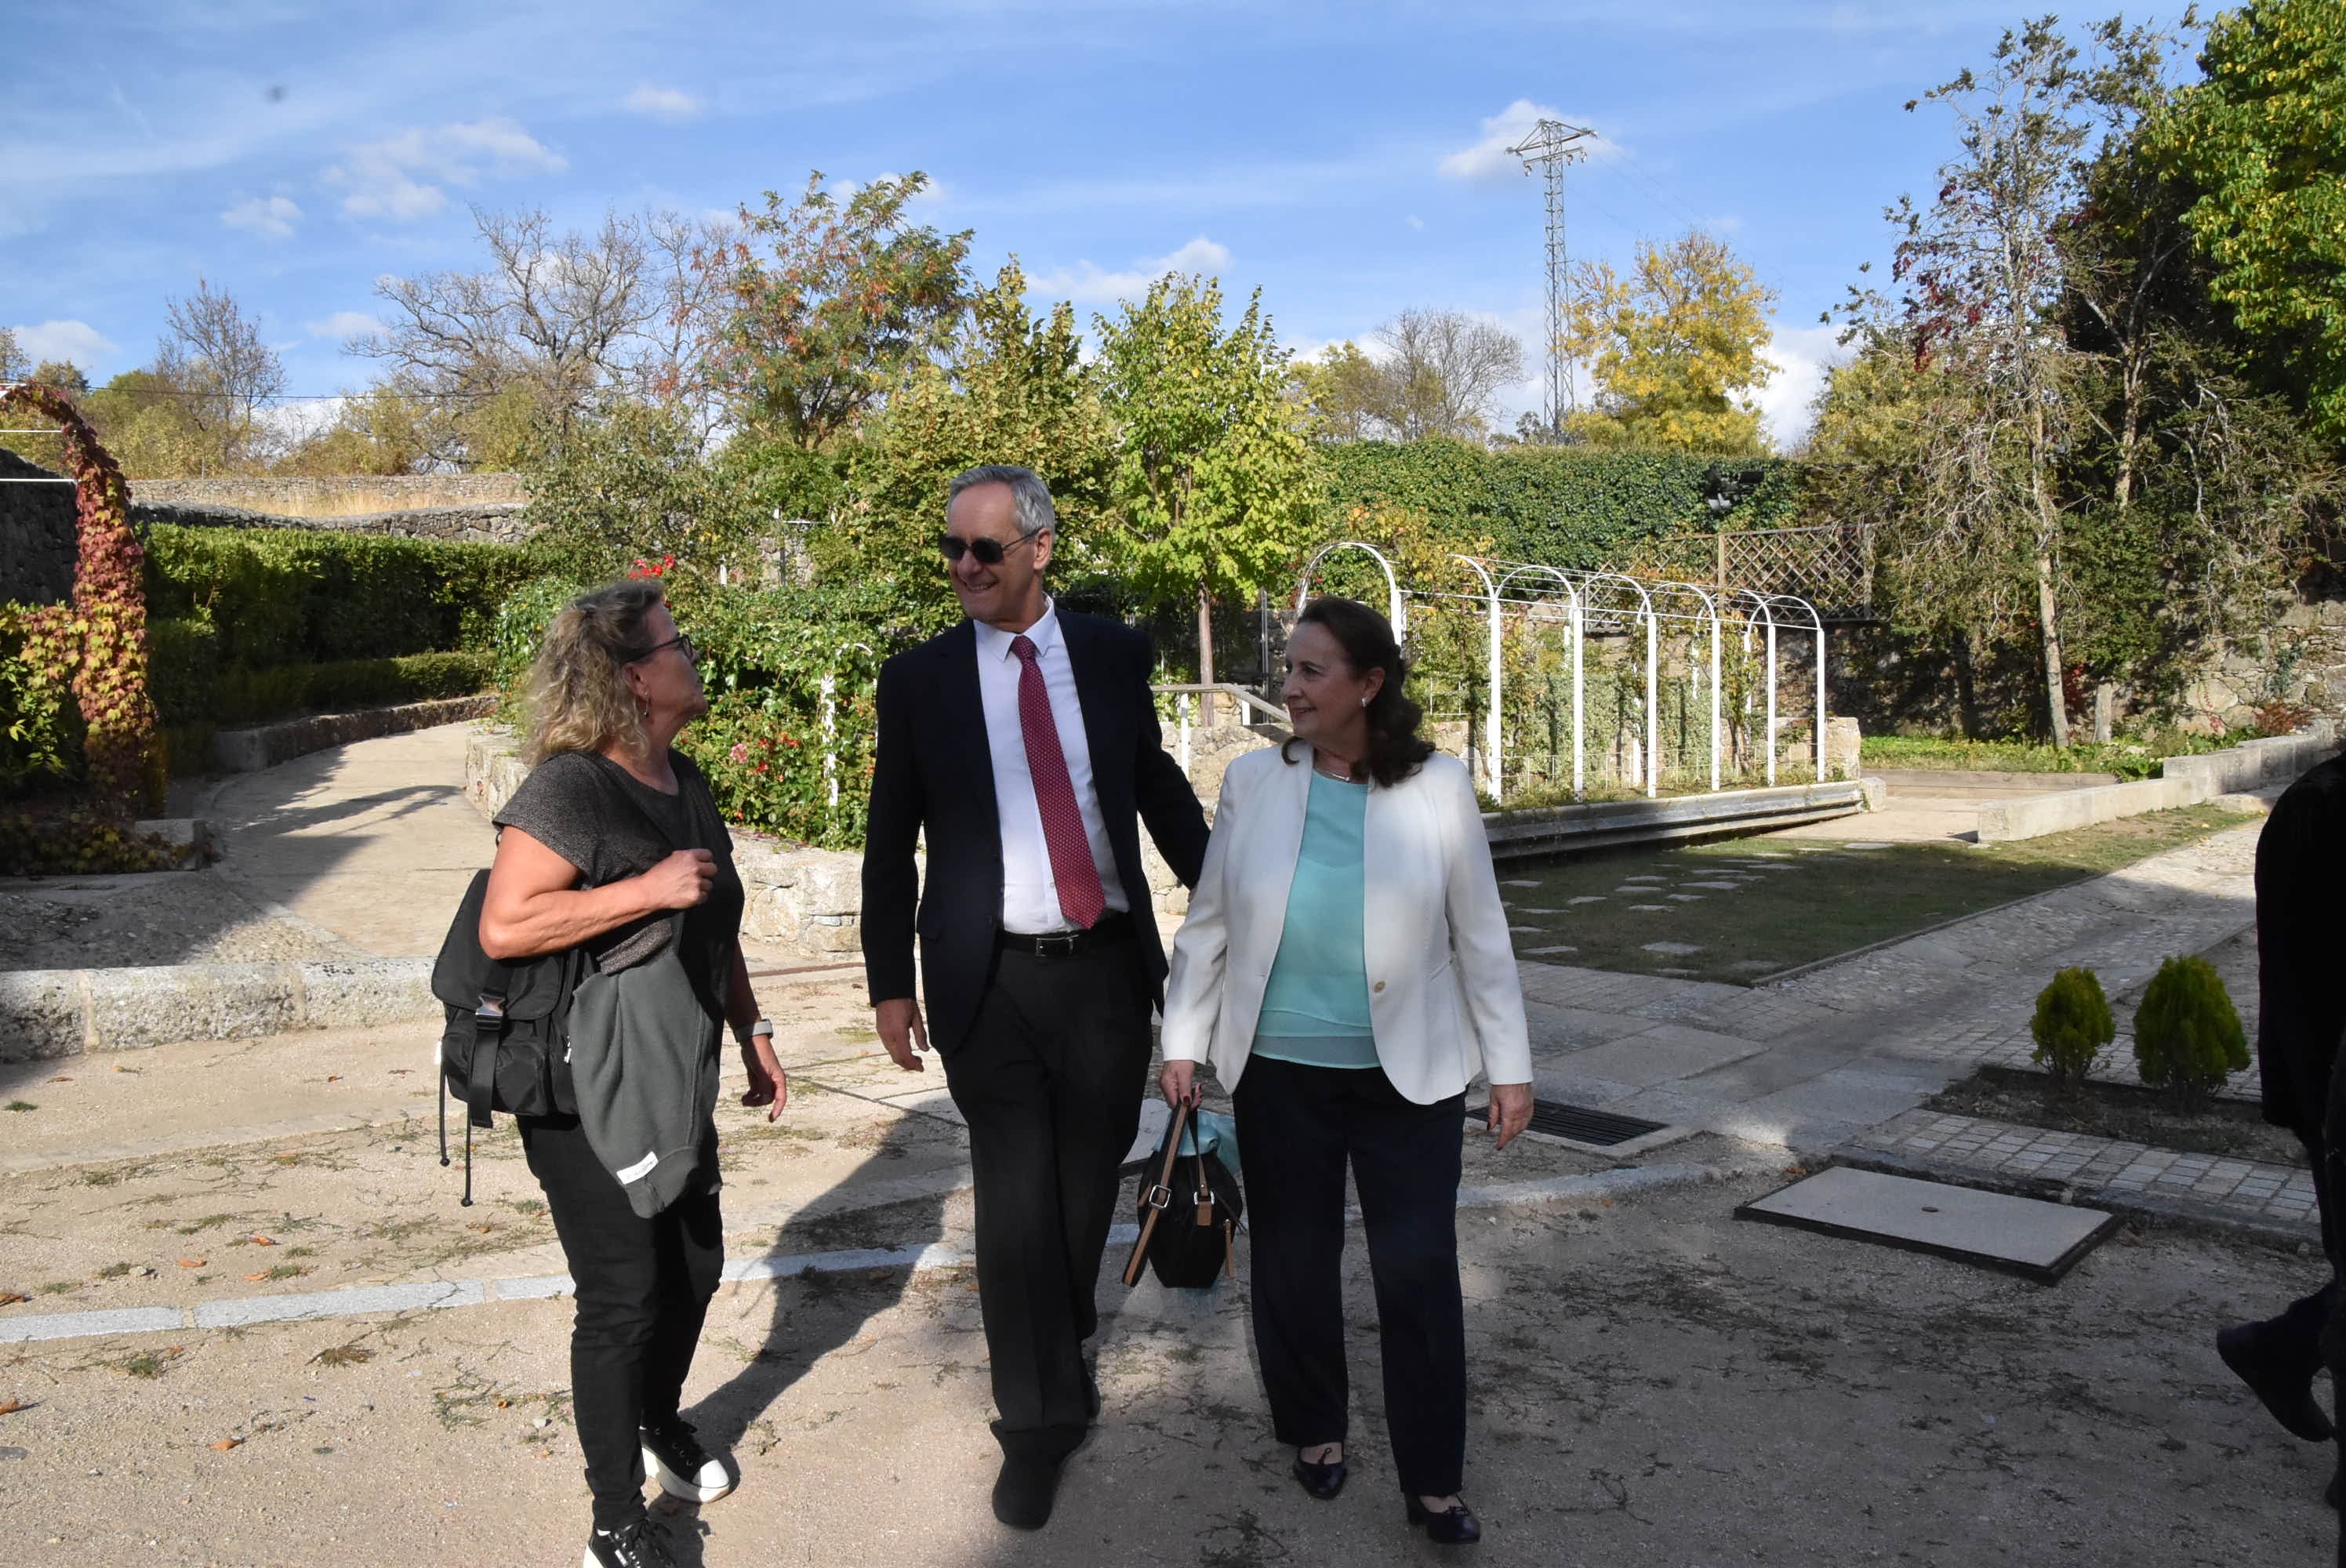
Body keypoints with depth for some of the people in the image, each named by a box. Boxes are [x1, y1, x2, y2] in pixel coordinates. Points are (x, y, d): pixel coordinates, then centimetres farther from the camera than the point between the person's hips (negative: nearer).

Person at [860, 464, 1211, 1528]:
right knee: (1016, 1194, -1)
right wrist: (890, 984, 1)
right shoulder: (919, 680, -1)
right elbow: (890, 847, 4)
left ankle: (1060, 1349, 38)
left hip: (1109, 966, 2)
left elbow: (1161, 791, 14)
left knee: (1088, 1184, 12)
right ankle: (1038, 1420, 15)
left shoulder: (1112, 656, 3)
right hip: (991, 980, -2)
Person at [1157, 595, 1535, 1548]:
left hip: (1410, 1077, -1)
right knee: (1294, 1264, 13)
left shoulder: (1438, 789, -6)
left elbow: (1480, 939, -1)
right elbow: (1207, 926, 3)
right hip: (1280, 1073, 2)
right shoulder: (1254, 782, -3)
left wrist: (1510, 1066, 0)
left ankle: (1432, 1481, 19)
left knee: (1419, 1274, 3)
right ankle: (1314, 1431, 36)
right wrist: (1183, 1042, 3)